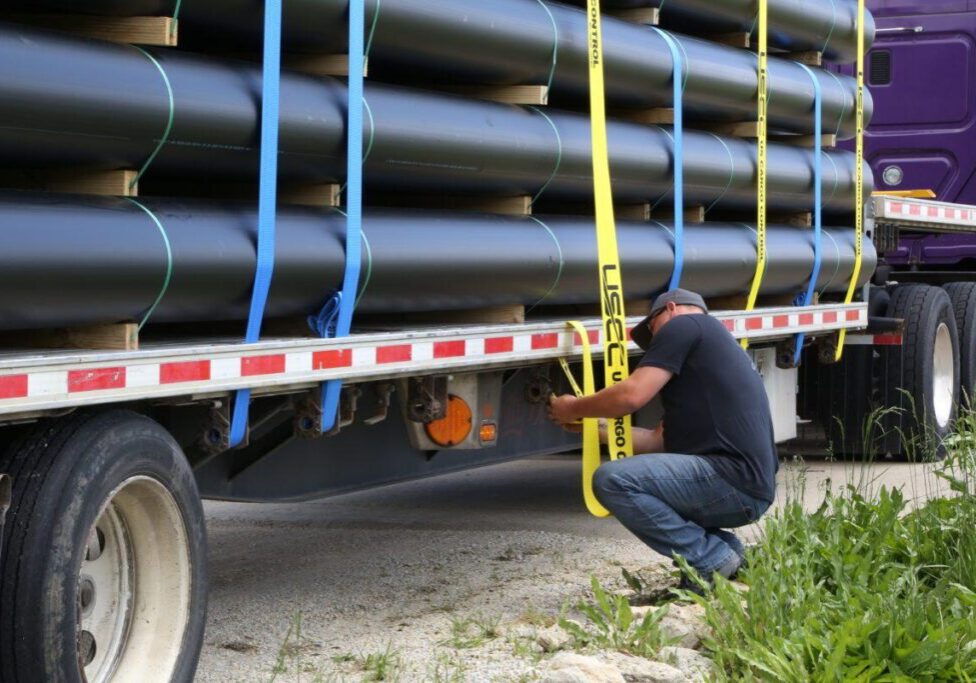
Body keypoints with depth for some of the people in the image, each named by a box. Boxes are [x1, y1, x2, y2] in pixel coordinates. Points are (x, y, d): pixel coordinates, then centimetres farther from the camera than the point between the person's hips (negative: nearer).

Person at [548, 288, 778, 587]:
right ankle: (726, 549, 10)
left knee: (613, 480, -19)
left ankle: (713, 562, -10)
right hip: (753, 491, 10)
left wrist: (574, 409, 6)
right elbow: (659, 440, 26)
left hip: (733, 479, -10)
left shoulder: (682, 324, 1)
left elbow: (631, 395, -11)